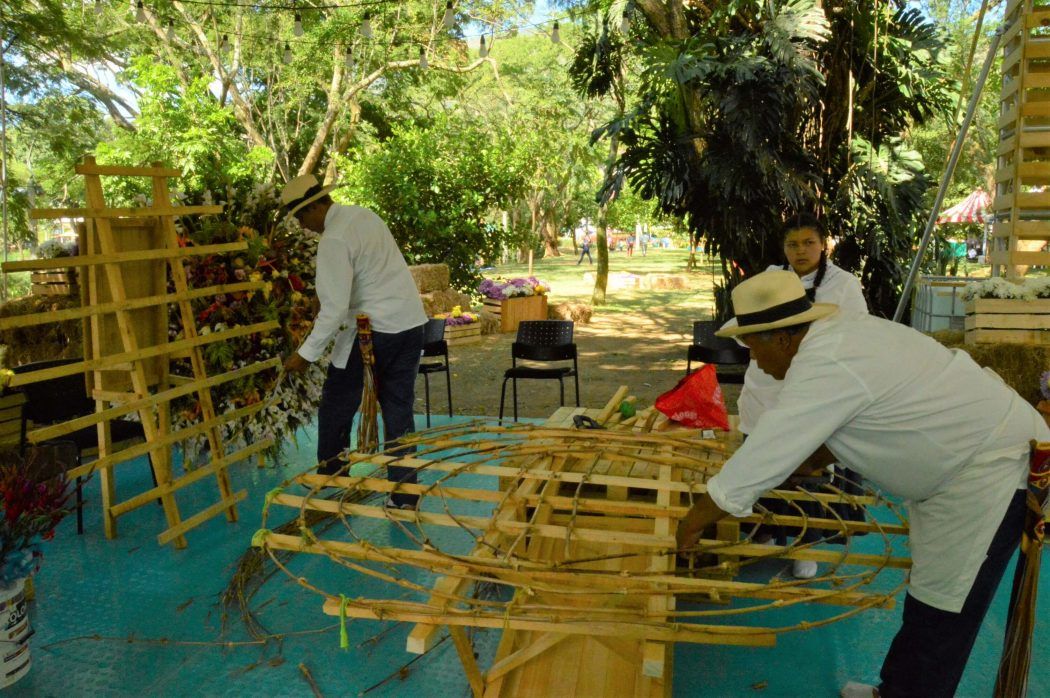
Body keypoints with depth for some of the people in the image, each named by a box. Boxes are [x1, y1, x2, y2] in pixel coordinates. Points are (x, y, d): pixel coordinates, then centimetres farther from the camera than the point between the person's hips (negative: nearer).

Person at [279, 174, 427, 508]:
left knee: (336, 408, 10)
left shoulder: (334, 240, -16)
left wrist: (306, 354, -13)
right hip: (410, 322, 8)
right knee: (399, 409, 11)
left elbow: (335, 309, -20)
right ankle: (404, 496, 15)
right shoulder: (363, 214, 10)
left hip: (371, 330, -8)